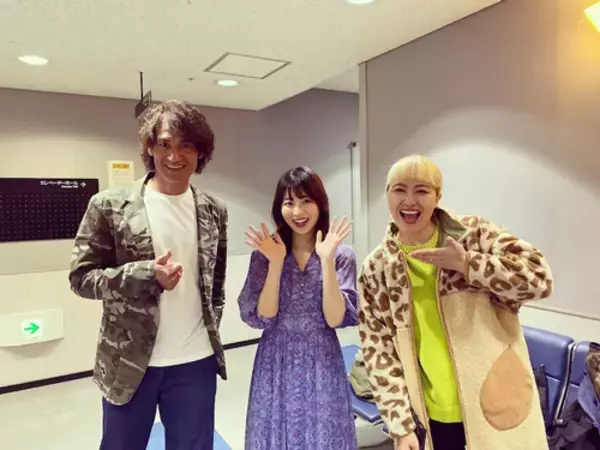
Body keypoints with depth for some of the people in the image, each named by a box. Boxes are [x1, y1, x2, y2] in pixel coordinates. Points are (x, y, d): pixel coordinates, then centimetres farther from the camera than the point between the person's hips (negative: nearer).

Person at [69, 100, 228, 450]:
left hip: (196, 362, 2)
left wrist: (212, 327, 6)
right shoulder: (110, 206, -8)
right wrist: (146, 274, -21)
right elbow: (81, 277, -7)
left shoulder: (214, 212, 1)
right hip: (129, 363, -1)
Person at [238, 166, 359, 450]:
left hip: (321, 366, 0)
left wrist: (327, 260, -22)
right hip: (276, 366, 1)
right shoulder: (264, 254, -4)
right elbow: (261, 318, -10)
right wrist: (276, 263, -20)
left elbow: (335, 319, -14)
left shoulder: (342, 255, -6)